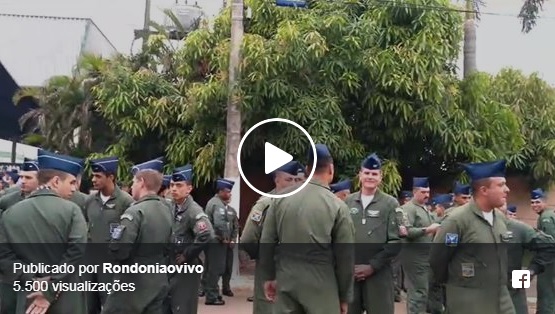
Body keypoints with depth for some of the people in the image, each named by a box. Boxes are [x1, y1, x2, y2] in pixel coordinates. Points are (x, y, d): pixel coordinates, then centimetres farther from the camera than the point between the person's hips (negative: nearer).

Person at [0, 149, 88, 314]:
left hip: (28, 297, 3)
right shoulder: (71, 210, -9)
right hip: (67, 299, -2)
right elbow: (77, 251, -17)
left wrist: (31, 281, -5)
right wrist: (51, 290, -13)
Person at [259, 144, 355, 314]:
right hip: (320, 286, -3)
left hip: (285, 281, 4)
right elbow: (346, 256, -4)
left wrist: (268, 277, 16)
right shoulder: (338, 206, -7)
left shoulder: (280, 199, 0)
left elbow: (266, 242, 4)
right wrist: (345, 296, 6)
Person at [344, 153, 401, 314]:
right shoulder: (348, 202, 7)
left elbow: (395, 241, -6)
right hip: (349, 272, 3)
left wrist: (372, 266, -10)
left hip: (378, 274, -2)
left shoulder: (390, 203, -1)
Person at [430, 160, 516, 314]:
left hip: (501, 296, 6)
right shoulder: (457, 220, -16)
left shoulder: (501, 218, 6)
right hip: (468, 300, -6)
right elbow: (436, 258, -10)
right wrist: (452, 284, 4)